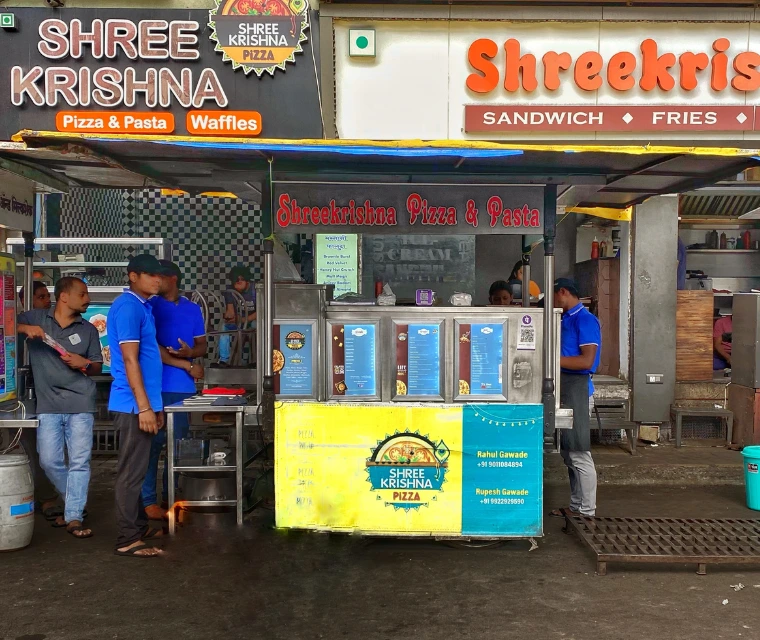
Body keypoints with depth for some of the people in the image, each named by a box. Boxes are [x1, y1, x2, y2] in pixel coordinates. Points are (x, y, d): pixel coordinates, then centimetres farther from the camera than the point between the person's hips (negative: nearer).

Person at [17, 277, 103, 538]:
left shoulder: (88, 329, 10)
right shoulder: (35, 318, 4)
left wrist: (85, 364, -8)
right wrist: (25, 328, -15)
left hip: (81, 404, 1)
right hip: (48, 405, 0)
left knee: (79, 461, -4)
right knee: (49, 461, 2)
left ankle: (74, 517, 4)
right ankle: (75, 502, 27)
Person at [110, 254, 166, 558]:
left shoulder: (141, 306, 16)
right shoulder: (128, 306, -14)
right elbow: (130, 360, -20)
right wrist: (144, 407, -22)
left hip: (142, 402, 10)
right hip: (133, 404, -10)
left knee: (137, 468, 16)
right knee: (131, 471, -3)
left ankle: (139, 526, 27)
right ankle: (127, 539, 5)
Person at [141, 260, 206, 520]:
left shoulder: (193, 309, 13)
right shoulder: (149, 307, 0)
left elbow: (202, 345, 15)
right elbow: (151, 348, -8)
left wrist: (190, 352, -9)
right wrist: (188, 366, -8)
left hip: (184, 387, 4)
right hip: (156, 386, -4)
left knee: (178, 442, 9)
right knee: (153, 442, -1)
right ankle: (148, 500, 8)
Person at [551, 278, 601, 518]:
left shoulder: (585, 319, -12)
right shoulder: (566, 319, 15)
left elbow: (586, 361, -19)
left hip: (576, 388, -9)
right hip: (563, 387, 9)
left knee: (579, 454, -2)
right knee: (568, 452, 14)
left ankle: (587, 511, 8)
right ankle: (576, 506, 25)